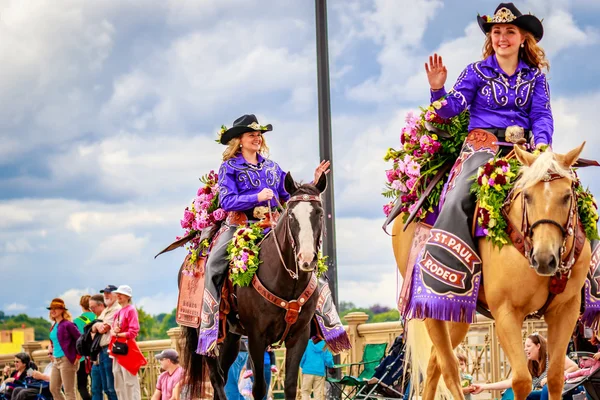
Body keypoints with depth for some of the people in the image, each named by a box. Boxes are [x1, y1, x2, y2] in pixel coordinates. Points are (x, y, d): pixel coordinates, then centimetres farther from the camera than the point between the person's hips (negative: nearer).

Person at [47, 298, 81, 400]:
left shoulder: (67, 324, -12)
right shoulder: (54, 326, 13)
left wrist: (77, 356, -14)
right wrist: (51, 352, 16)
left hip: (66, 360, -9)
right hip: (56, 360, 9)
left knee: (69, 392, -6)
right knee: (54, 389, 11)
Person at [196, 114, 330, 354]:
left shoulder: (272, 167, 17)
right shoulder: (229, 167, 4)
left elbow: (291, 195, 16)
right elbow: (226, 201, -9)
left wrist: (314, 183, 2)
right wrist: (256, 198, -21)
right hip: (240, 224, -4)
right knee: (214, 264, -26)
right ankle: (210, 327, -21)